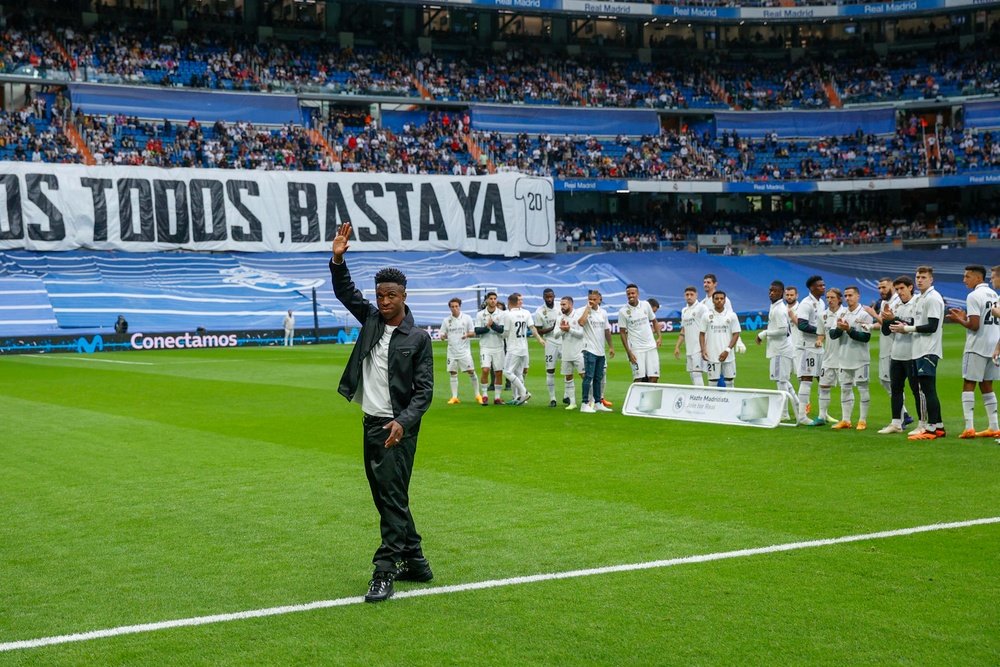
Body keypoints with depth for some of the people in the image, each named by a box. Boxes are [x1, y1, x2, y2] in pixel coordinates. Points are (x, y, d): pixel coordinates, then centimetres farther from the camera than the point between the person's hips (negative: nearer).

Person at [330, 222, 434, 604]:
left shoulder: (418, 338, -9)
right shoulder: (371, 319, 6)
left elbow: (424, 390, -11)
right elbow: (345, 292, 3)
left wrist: (403, 422, -24)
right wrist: (338, 260, -15)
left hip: (397, 428, -7)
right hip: (371, 423, 7)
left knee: (393, 497, -8)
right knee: (385, 497, 13)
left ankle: (385, 572, -7)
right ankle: (415, 562, 23)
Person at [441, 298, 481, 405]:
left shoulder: (467, 318, 1)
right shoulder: (446, 320, 7)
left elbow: (473, 333, 3)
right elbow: (442, 335, 10)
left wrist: (467, 335, -19)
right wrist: (443, 337, -14)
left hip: (464, 350, -2)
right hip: (452, 351, 3)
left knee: (471, 371, -6)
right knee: (452, 373, 2)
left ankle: (477, 395, 4)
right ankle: (454, 397, 8)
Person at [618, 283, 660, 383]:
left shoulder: (646, 305, 4)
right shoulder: (623, 311, -5)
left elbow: (653, 320, 19)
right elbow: (622, 332, -3)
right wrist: (628, 352, -9)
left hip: (651, 346, 4)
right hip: (636, 349, -3)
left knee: (653, 377, 0)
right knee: (638, 379, -7)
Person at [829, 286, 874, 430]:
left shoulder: (864, 314, -7)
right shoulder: (842, 313, 11)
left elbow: (866, 337, -15)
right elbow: (832, 334, 7)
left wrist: (849, 329, -20)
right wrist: (839, 328, -14)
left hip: (860, 359, -6)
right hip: (844, 359, 6)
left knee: (862, 388, -1)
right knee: (845, 388, 9)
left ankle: (863, 420, 5)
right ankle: (845, 420, 15)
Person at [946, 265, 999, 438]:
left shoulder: (974, 296, -12)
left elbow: (974, 325, -18)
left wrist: (960, 320, 1)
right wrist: (966, 316, 19)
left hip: (977, 347, -7)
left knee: (968, 385, -3)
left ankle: (969, 427, -11)